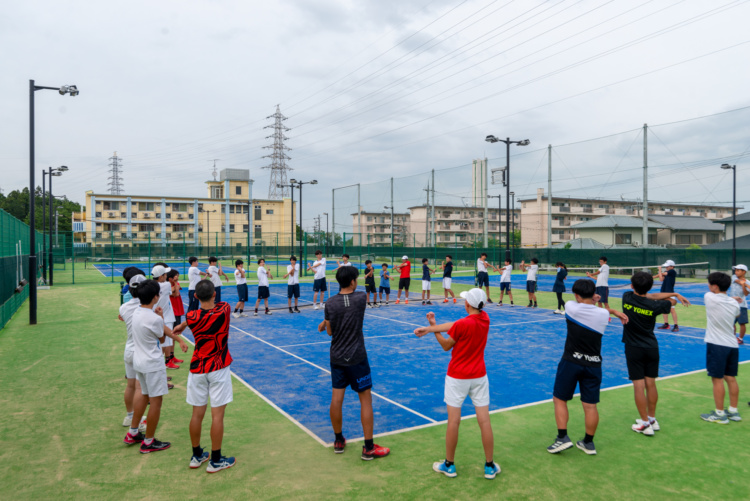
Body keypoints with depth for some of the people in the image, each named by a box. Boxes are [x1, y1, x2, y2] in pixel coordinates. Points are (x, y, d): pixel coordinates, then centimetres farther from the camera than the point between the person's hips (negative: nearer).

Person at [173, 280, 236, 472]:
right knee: (217, 415, 3)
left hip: (197, 370, 2)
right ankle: (215, 461, 11)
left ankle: (197, 456, 28)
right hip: (219, 370, -2)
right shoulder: (224, 309, -11)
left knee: (197, 414, 12)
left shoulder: (192, 317, -12)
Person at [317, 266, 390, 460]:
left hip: (337, 357, 4)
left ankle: (338, 441, 26)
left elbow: (329, 331, 1)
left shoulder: (331, 303, -6)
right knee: (365, 399, 4)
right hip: (357, 358, -3)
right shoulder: (361, 298, -12)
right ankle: (368, 448, 9)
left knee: (336, 397, 11)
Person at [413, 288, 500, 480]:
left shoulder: (461, 325, -21)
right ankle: (490, 466, 18)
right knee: (484, 421, 8)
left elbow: (446, 346, -4)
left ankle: (449, 465, 19)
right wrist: (430, 328, -6)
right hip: (479, 377, 5)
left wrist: (433, 327, 7)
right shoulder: (485, 318, -5)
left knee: (453, 421, 6)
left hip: (457, 378, -5)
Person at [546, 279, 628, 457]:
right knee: (590, 405, 10)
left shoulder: (571, 307, -9)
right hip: (593, 364, 3)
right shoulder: (604, 314, -7)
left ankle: (563, 437, 6)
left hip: (571, 362, -3)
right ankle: (589, 442, 22)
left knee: (560, 399, 10)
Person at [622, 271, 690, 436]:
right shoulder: (653, 306, -11)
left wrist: (675, 294, 4)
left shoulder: (627, 297, -11)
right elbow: (672, 301, 8)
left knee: (639, 385, 1)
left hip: (634, 348, -2)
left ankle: (645, 424, 5)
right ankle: (652, 419, 26)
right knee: (651, 384, 12)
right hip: (651, 348, 2)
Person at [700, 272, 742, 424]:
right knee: (731, 378, 13)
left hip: (716, 345, -6)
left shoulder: (709, 297, -12)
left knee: (717, 379, 0)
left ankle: (720, 414, 7)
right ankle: (734, 411, 23)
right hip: (732, 345, 6)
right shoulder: (734, 303, 3)